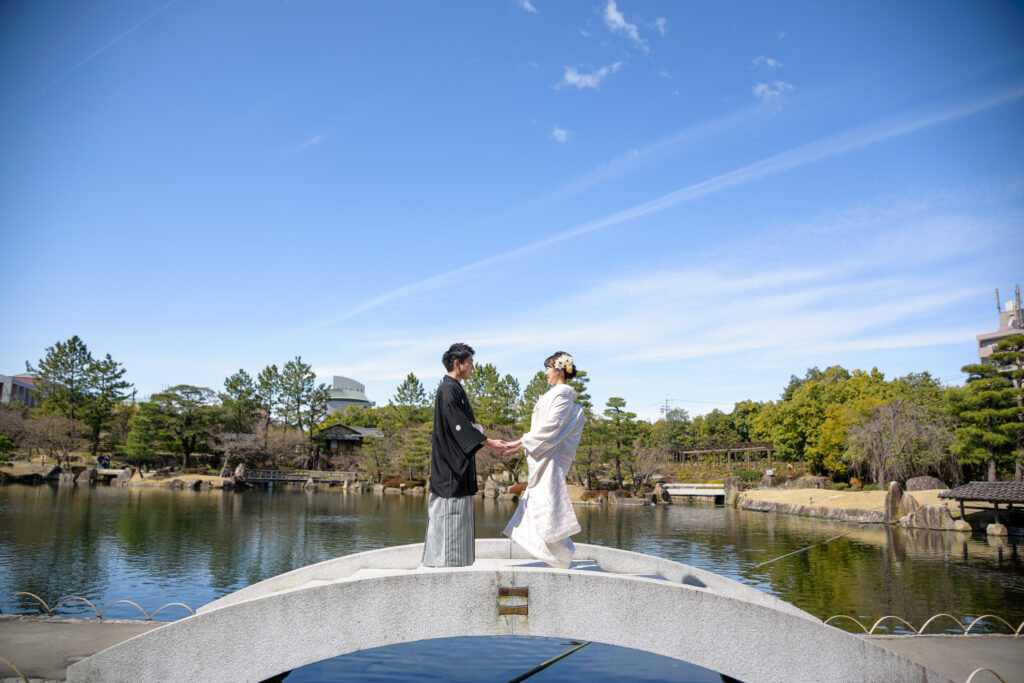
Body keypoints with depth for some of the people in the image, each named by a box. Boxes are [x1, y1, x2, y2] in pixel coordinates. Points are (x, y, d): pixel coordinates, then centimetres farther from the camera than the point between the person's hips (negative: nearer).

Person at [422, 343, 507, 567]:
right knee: (451, 506, -7)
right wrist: (488, 442, -18)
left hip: (456, 460, 11)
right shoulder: (449, 389, -14)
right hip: (450, 459, -11)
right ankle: (446, 559, -2)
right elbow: (459, 425, -20)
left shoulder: (454, 388, 17)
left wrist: (487, 441, 16)